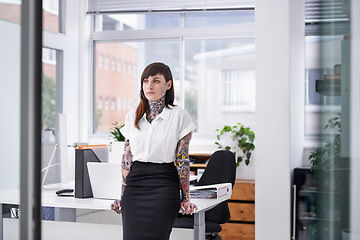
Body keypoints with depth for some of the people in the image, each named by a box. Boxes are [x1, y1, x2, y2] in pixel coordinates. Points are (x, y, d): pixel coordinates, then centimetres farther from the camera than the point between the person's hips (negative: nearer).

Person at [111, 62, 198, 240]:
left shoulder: (179, 116, 0)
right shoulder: (132, 117, 11)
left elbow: (182, 160, 0)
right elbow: (127, 159, 13)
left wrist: (185, 198, 0)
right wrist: (123, 196, 11)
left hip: (163, 187, -3)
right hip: (135, 185, 3)